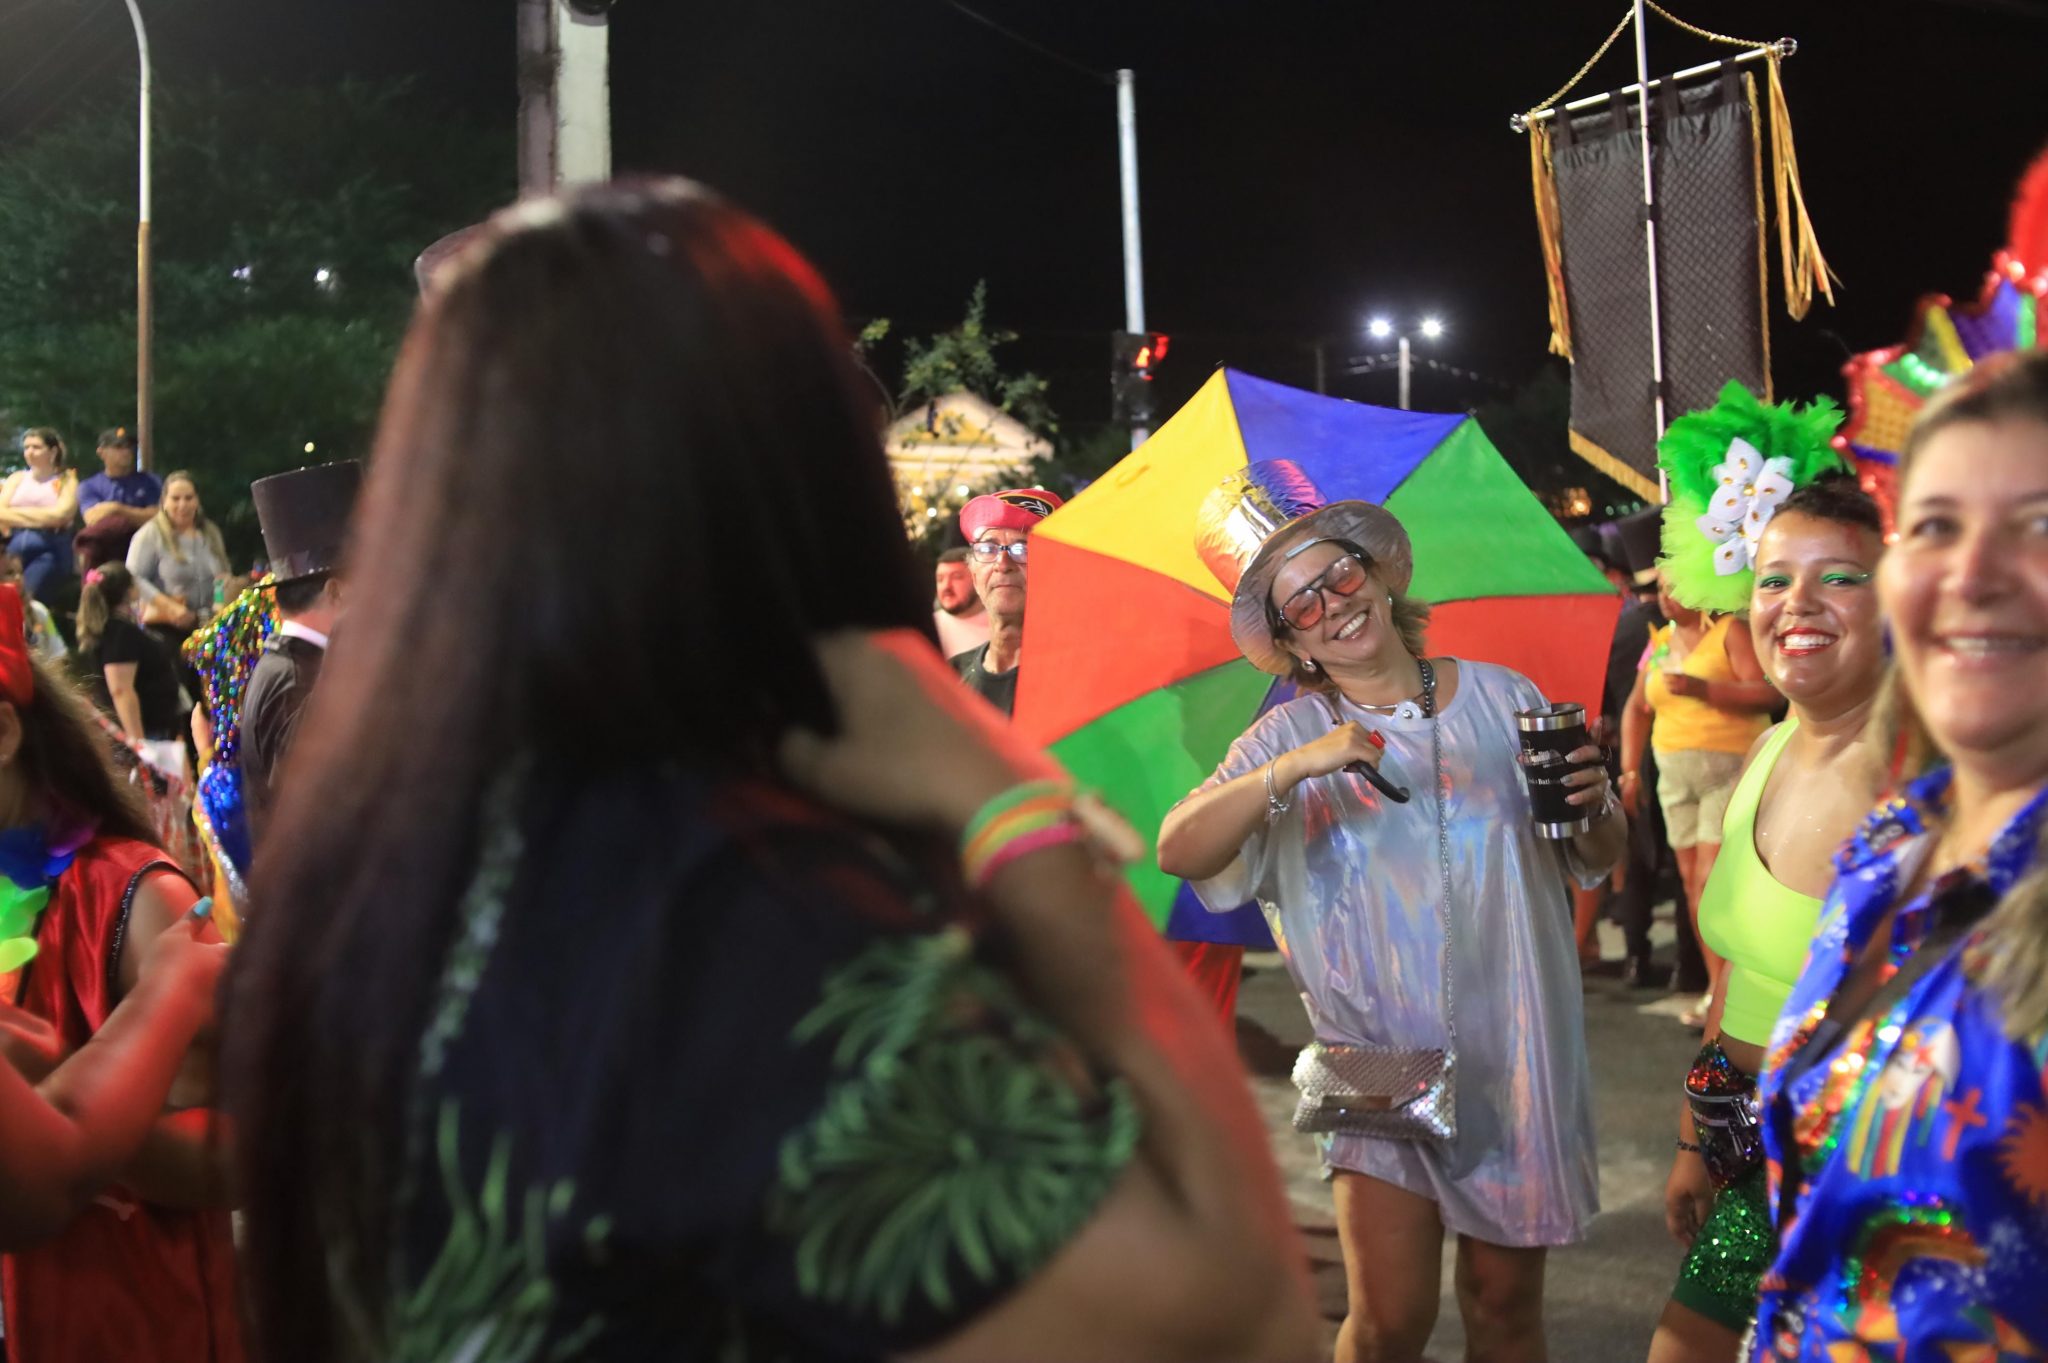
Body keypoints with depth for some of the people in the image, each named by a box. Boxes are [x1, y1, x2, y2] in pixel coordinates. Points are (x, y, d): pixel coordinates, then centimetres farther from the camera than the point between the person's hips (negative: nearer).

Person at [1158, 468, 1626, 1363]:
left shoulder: (1500, 696, 3)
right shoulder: (1290, 739, -1)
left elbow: (1597, 864, 8)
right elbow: (1178, 852, -16)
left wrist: (1592, 809, -15)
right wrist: (1293, 769, -28)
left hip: (1515, 1050, 2)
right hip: (1381, 1056, -1)